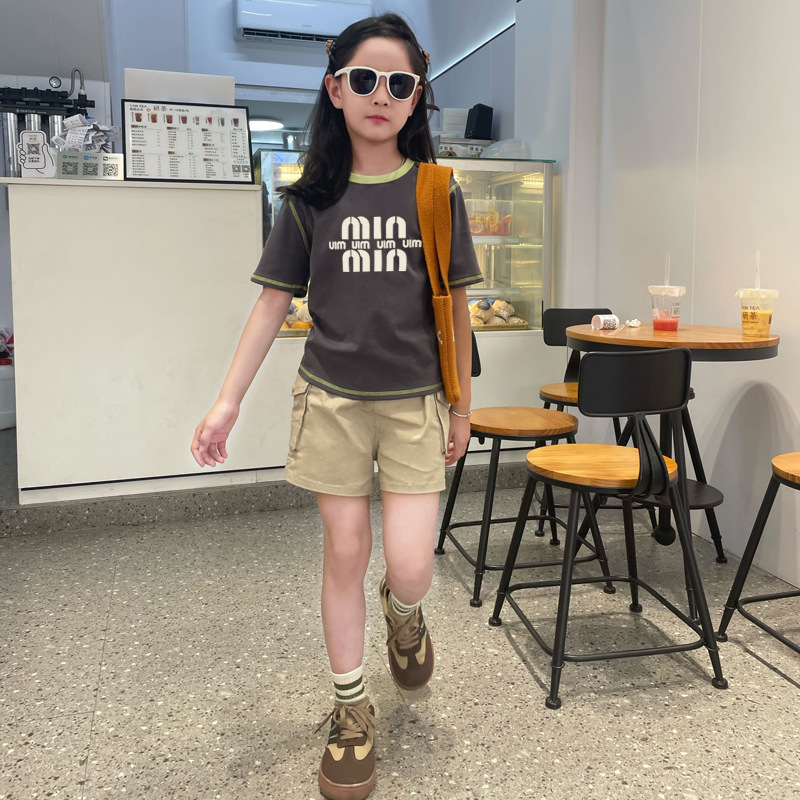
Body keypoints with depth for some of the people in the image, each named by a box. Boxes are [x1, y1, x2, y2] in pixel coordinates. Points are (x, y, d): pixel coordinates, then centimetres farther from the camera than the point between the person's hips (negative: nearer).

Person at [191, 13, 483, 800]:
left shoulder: (436, 192, 0)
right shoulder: (310, 198, 1)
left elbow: (455, 305, 4)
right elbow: (274, 300, 3)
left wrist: (460, 404, 7)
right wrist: (227, 401, 0)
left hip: (414, 401, 0)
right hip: (332, 400, 1)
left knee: (410, 568, -5)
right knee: (344, 554, 7)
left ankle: (402, 611, 35)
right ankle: (351, 710, 27)